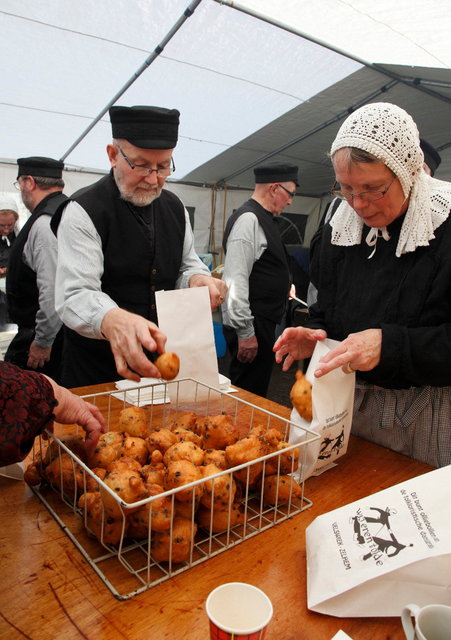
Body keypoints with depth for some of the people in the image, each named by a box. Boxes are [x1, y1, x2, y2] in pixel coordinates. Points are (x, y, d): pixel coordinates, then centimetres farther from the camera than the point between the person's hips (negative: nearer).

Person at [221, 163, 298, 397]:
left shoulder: (262, 219, 15)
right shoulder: (248, 219, -16)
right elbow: (235, 279, -23)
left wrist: (281, 286, 19)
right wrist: (245, 332, -23)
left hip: (262, 322, 10)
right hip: (251, 327, -10)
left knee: (256, 392, 20)